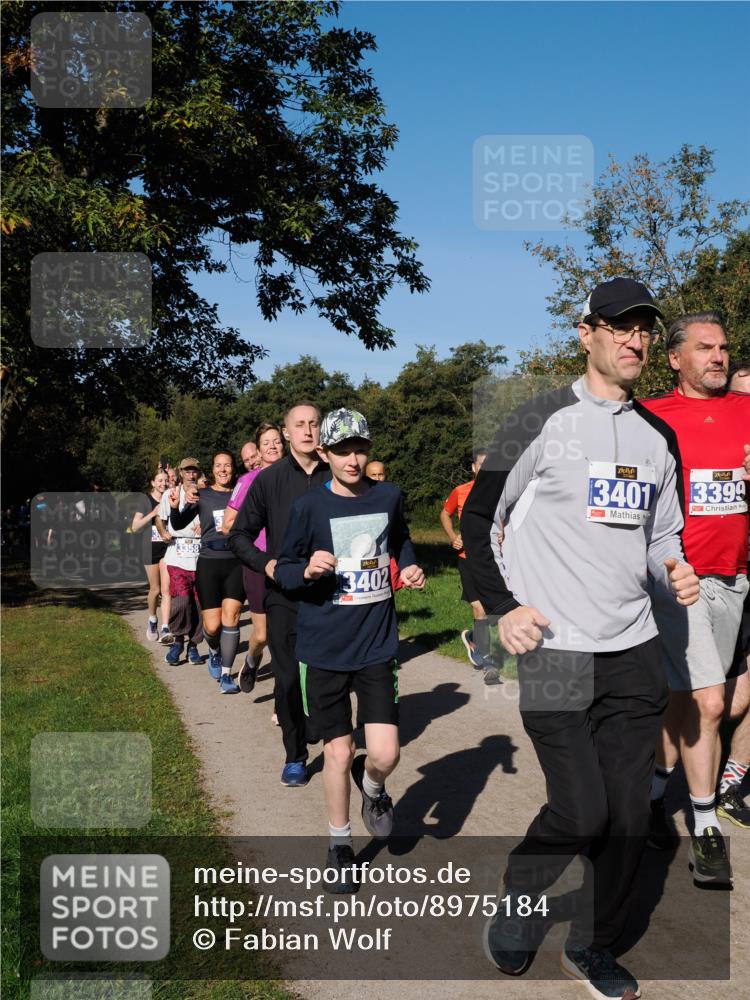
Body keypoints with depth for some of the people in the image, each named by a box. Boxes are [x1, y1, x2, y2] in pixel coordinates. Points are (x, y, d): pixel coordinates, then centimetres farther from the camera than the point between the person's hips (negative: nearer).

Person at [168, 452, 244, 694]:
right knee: (212, 626, 0)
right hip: (209, 563, 0)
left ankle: (226, 675, -1)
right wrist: (175, 507, -20)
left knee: (230, 617, -11)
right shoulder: (202, 496, 6)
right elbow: (178, 524, -1)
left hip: (236, 562, 0)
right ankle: (214, 652, 34)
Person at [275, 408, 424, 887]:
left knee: (385, 754, -5)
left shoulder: (389, 497, 1)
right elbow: (283, 571, -1)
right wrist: (307, 570, -22)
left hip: (377, 645, 2)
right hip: (324, 648, -1)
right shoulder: (310, 505, -7)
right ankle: (340, 843, 30)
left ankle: (373, 788, 33)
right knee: (339, 752, 6)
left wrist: (410, 567, 2)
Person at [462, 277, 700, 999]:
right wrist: (502, 606, -7)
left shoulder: (658, 436, 12)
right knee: (581, 811, -8)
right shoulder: (543, 421, -5)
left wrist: (675, 571, 1)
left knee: (629, 815, 6)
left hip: (634, 654, 5)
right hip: (554, 651, -5)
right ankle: (514, 905, 22)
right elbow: (477, 519, 0)